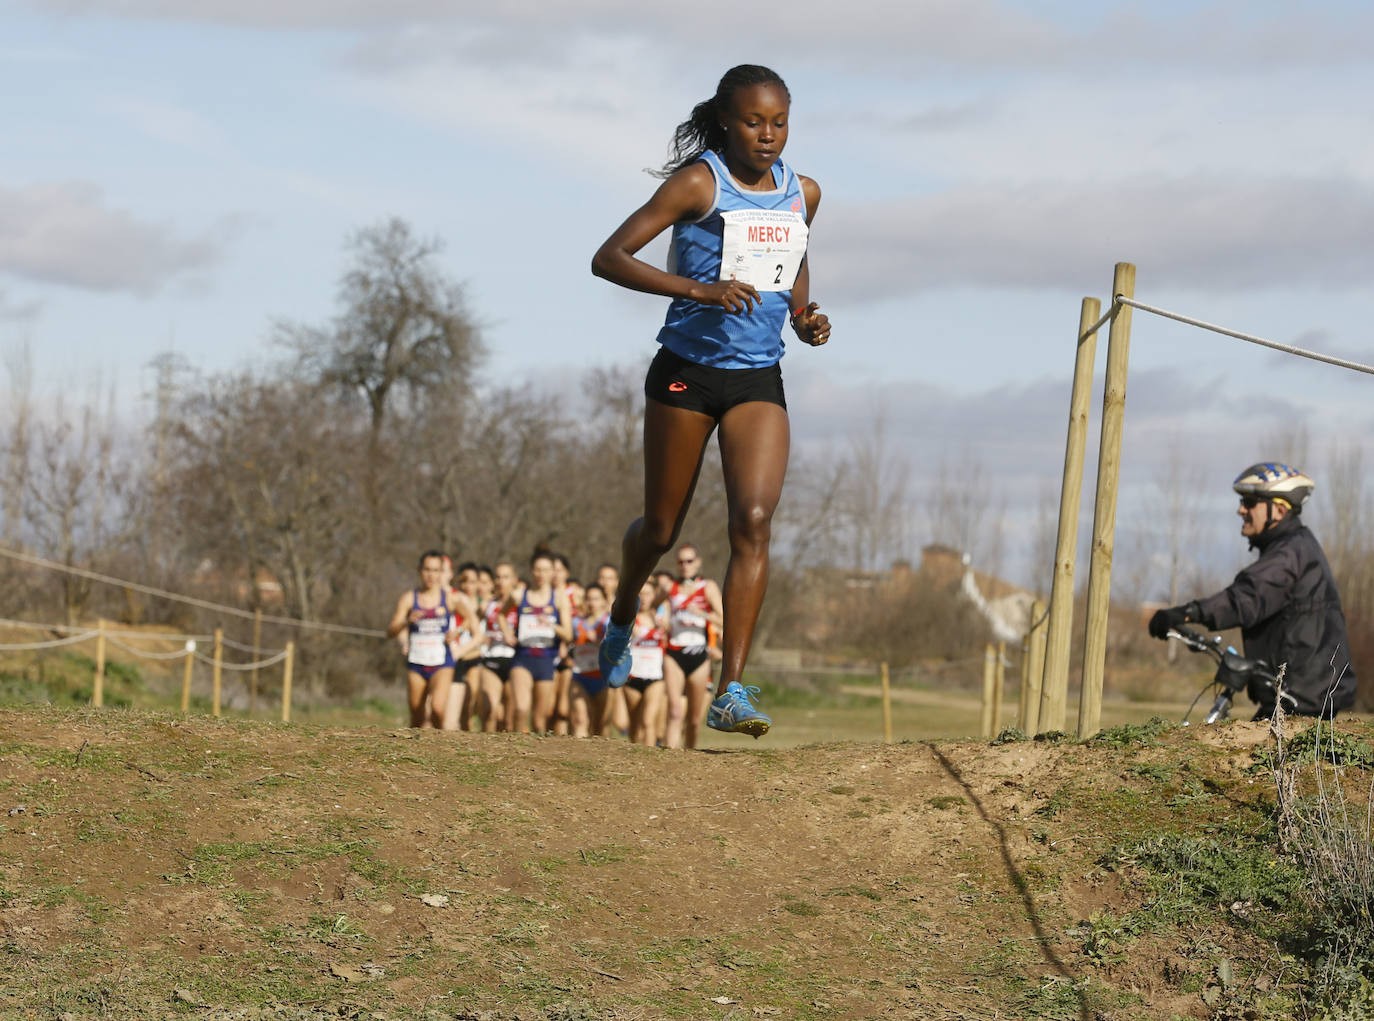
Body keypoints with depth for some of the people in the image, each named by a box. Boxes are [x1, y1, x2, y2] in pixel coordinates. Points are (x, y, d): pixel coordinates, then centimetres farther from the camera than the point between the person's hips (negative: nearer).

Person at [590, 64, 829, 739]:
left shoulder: (802, 193, 5)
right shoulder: (698, 184, -11)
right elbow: (608, 259, -17)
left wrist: (806, 321, 3)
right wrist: (698, 289, -30)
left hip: (759, 380, 3)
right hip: (686, 373, -3)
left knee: (754, 521, -16)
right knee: (661, 530, 11)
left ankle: (730, 692, -19)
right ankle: (622, 617, 45)